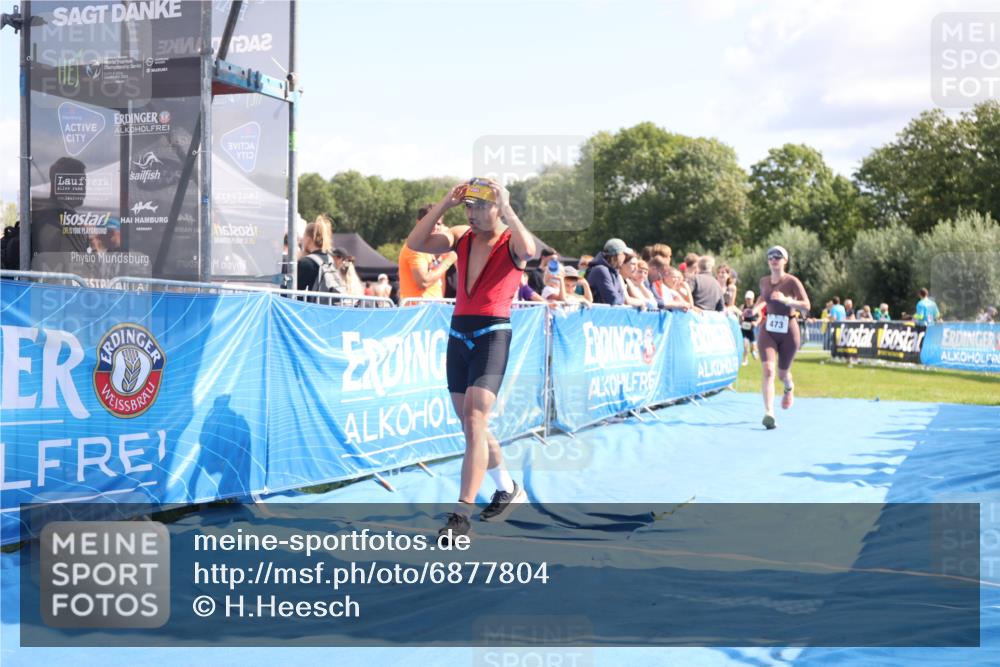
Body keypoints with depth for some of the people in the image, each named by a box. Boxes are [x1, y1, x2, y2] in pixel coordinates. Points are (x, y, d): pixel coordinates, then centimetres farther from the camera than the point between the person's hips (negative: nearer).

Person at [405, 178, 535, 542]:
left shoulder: (511, 242, -4)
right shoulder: (462, 237, 9)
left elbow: (528, 250, -29)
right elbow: (415, 243, -4)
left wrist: (506, 209, -22)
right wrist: (445, 204, -9)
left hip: (492, 335, -6)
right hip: (458, 334, 6)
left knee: (473, 420, -16)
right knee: (472, 425, 14)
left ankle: (462, 513, -15)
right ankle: (508, 489, 34)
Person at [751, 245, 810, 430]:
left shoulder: (792, 282, -11)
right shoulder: (764, 281, 3)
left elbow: (806, 306, -16)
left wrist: (785, 300, -30)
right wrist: (756, 307, 5)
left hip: (788, 332, -2)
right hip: (768, 331, 2)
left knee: (782, 373, 13)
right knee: (767, 370, -18)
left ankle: (789, 388, 53)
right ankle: (769, 413, -24)